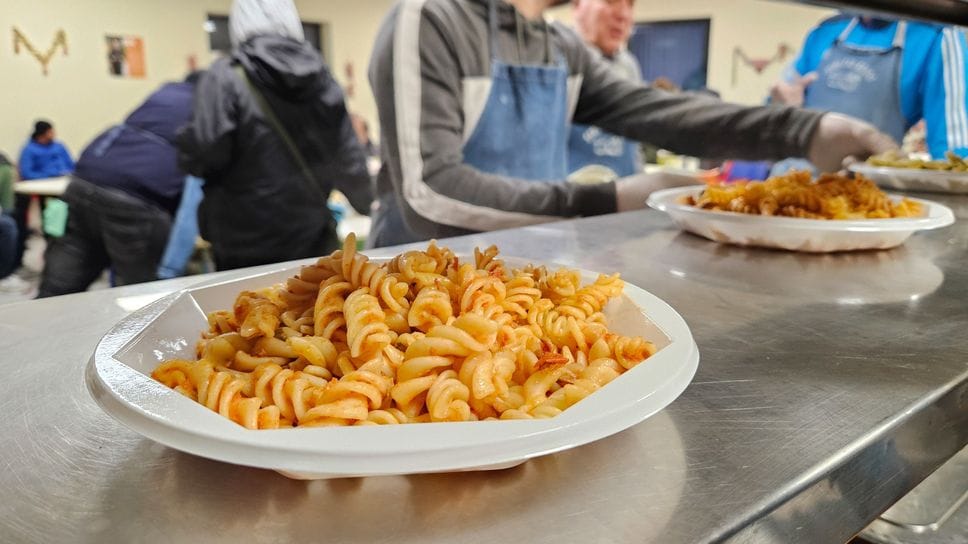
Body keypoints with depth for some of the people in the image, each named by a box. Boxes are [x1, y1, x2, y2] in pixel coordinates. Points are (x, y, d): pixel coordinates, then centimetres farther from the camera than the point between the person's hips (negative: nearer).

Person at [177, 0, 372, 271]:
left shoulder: (227, 78, -9)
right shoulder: (323, 79, 5)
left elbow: (204, 154, -19)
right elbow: (350, 160, 6)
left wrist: (185, 144, 5)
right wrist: (368, 205, 24)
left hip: (246, 245, -4)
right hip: (314, 239, 4)